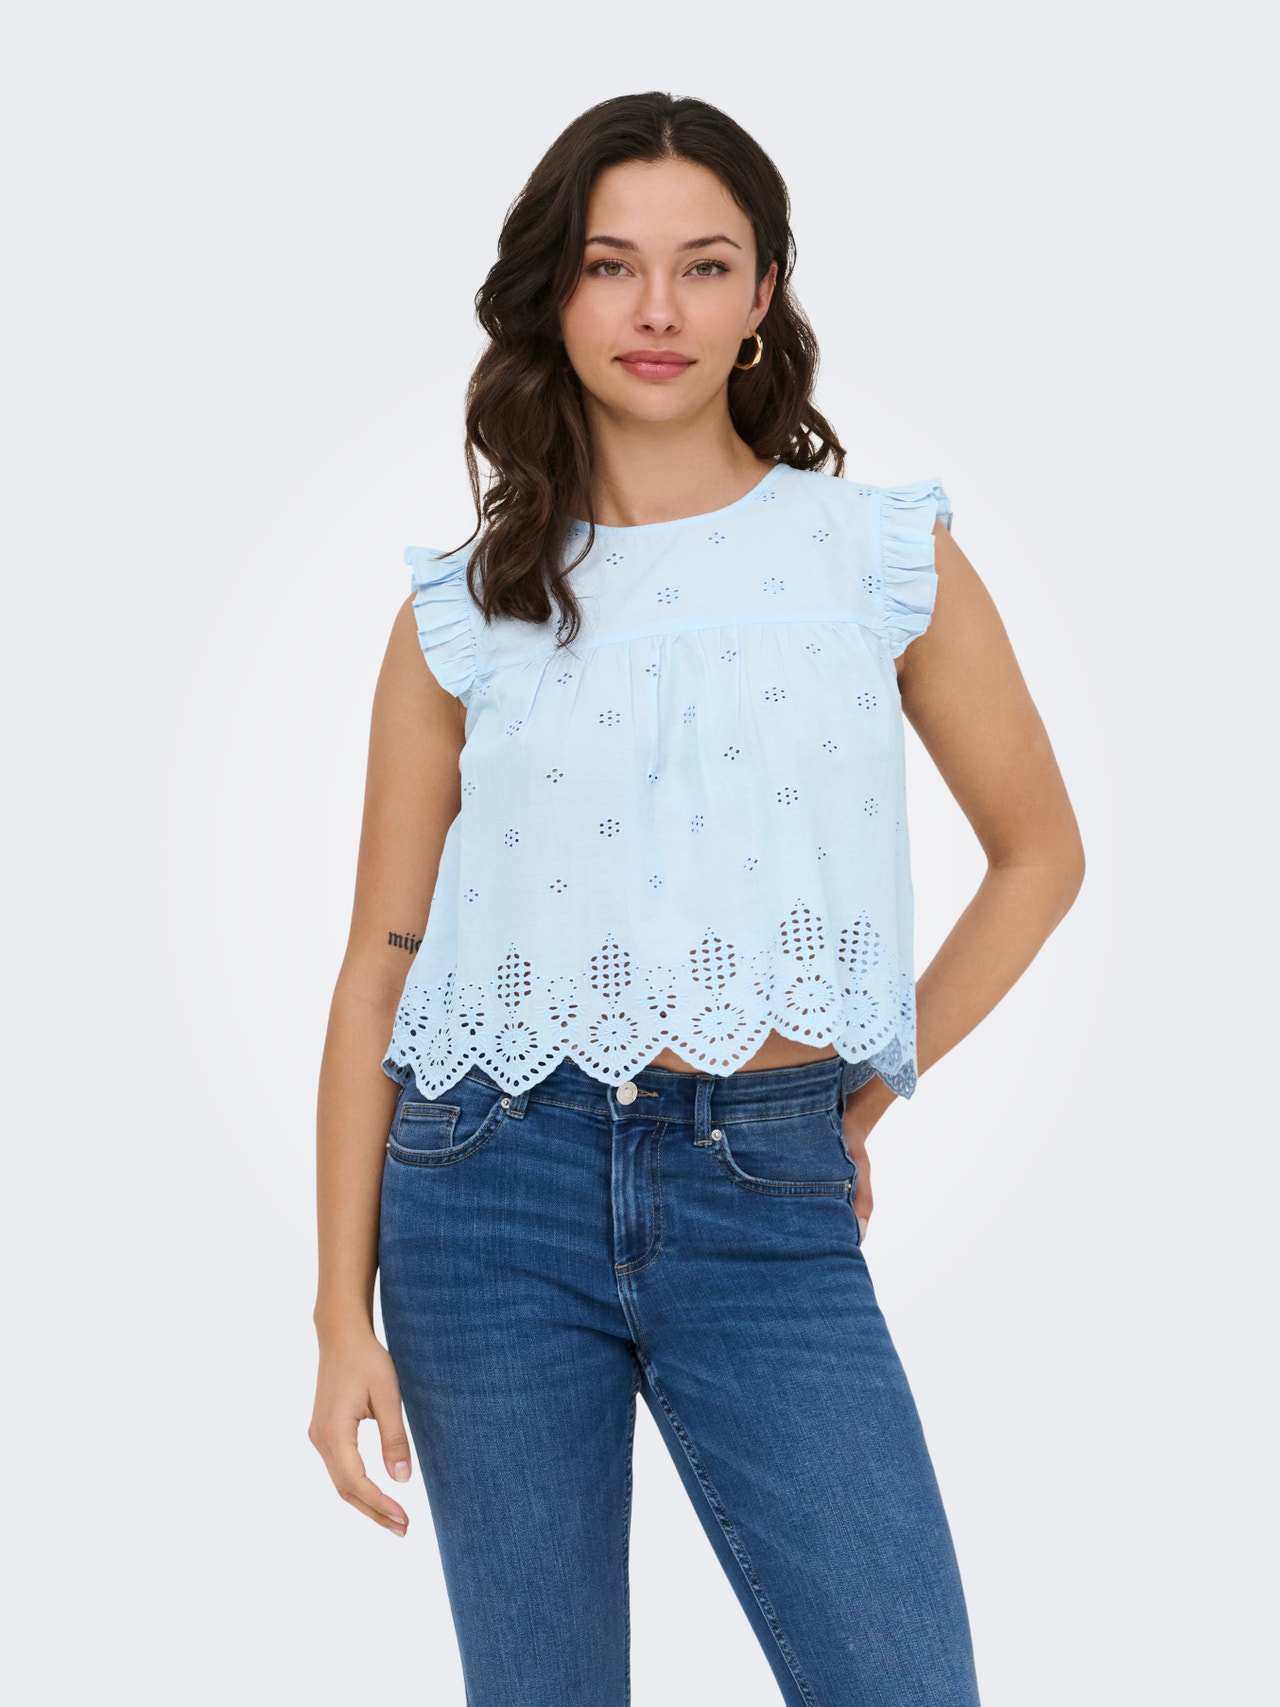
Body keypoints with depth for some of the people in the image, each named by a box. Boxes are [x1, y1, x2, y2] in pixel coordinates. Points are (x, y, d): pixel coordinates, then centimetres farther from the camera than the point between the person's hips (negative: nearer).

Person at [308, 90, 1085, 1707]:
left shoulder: (886, 555, 4)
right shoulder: (463, 607, 3)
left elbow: (1038, 852, 13)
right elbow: (379, 965, 4)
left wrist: (862, 1096, 6)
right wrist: (344, 1315, 0)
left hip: (769, 1206, 0)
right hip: (495, 1189, 0)